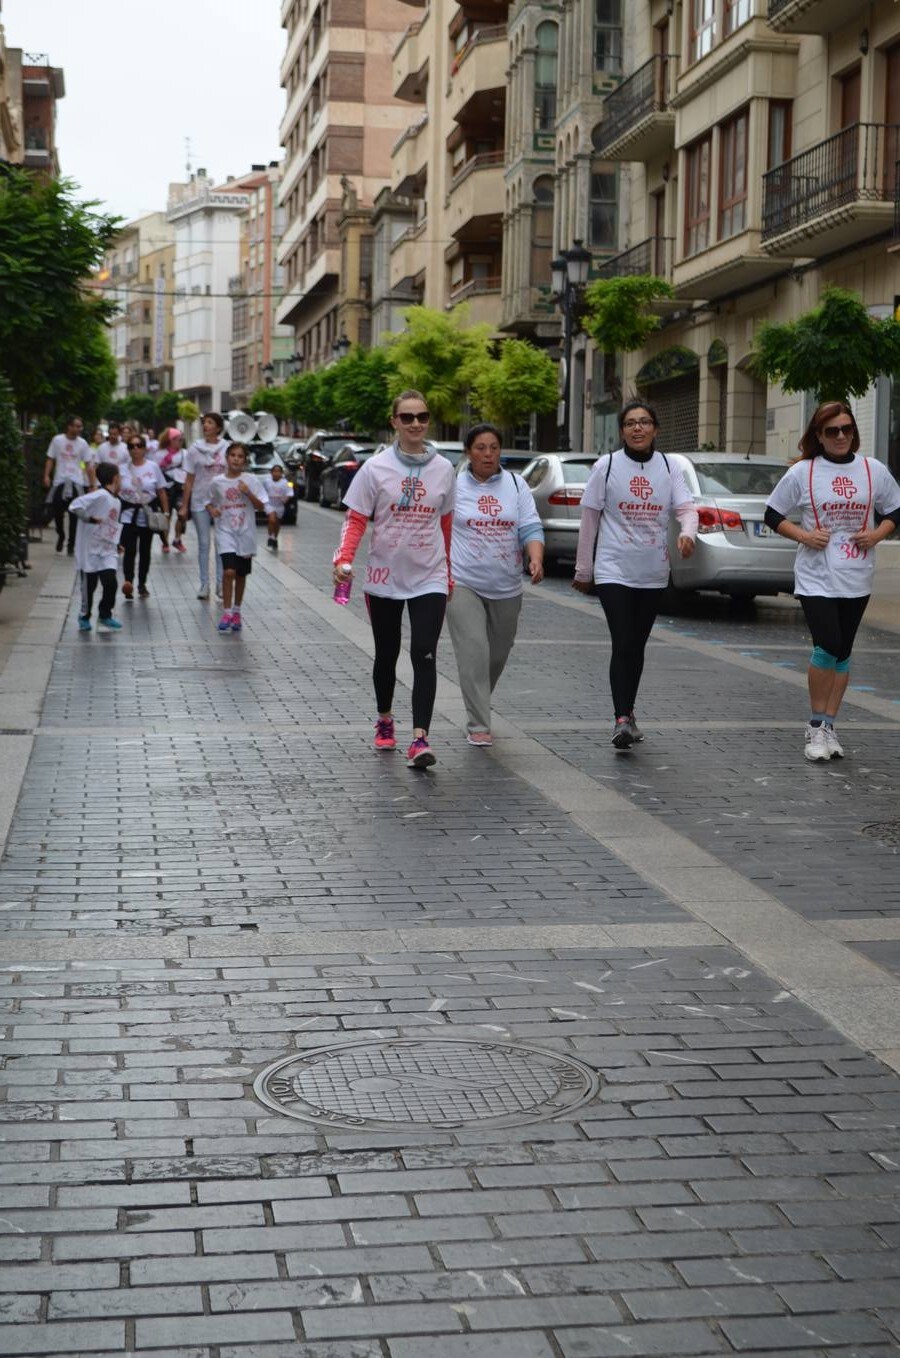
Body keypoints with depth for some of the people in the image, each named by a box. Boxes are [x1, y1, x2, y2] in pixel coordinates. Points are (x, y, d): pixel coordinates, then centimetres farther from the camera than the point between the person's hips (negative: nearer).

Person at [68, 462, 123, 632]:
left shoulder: (116, 501, 11)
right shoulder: (100, 495, -16)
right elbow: (75, 506, -25)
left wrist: (116, 544, 13)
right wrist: (90, 518, -20)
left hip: (108, 550, 6)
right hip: (90, 549, -6)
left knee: (110, 581, -5)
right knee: (88, 585, 5)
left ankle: (105, 615, 12)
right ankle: (84, 617, 23)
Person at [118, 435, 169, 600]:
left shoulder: (153, 467, 1)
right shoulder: (123, 469, 1)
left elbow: (161, 492, 3)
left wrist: (166, 513, 0)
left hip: (148, 514, 1)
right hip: (129, 514, -1)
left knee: (145, 551, 9)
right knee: (129, 550, -14)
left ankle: (142, 584, 21)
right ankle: (128, 581, -23)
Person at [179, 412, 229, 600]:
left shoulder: (227, 449, 1)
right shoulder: (195, 449, 1)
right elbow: (189, 480, 2)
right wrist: (184, 506, 0)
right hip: (200, 501, 0)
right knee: (203, 543, 5)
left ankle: (221, 583, 9)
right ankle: (204, 584, 11)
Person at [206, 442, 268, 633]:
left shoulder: (251, 480, -3)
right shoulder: (217, 482, 0)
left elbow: (261, 507, -3)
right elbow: (209, 501, 14)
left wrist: (248, 493, -18)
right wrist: (211, 510, -8)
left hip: (245, 533, 1)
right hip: (225, 532, -1)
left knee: (241, 575, 9)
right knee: (229, 571, -17)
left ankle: (236, 612, 25)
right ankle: (226, 612, -9)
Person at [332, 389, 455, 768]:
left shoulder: (443, 469, 2)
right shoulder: (375, 468, -3)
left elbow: (446, 525, 11)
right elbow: (356, 520, -3)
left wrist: (449, 576, 16)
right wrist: (343, 559, -19)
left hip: (428, 579, 0)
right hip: (384, 578, 0)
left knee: (424, 655, -14)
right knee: (387, 654, 15)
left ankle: (420, 738, -20)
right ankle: (385, 720, 38)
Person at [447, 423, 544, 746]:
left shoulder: (516, 485, 6)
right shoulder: (453, 486, 0)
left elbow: (531, 527, -1)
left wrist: (536, 559, -19)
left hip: (507, 587, 3)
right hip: (463, 583, -3)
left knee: (498, 654, 15)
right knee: (474, 652, -14)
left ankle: (478, 703, 41)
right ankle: (478, 726, -11)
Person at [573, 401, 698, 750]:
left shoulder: (669, 467, 5)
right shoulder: (606, 466, -1)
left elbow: (686, 509, -3)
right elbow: (589, 519, 3)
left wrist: (687, 533, -27)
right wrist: (583, 570, 5)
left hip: (653, 573, 3)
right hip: (614, 569, -3)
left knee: (637, 646, 12)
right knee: (622, 645, -15)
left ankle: (627, 714, 25)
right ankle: (622, 720, -17)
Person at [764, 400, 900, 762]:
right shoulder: (802, 472, -1)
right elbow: (773, 514, 4)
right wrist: (803, 535, -11)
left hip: (856, 580, 3)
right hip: (816, 578, -3)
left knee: (842, 652, 8)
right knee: (827, 647, -15)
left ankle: (828, 726, 18)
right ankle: (816, 724, 2)